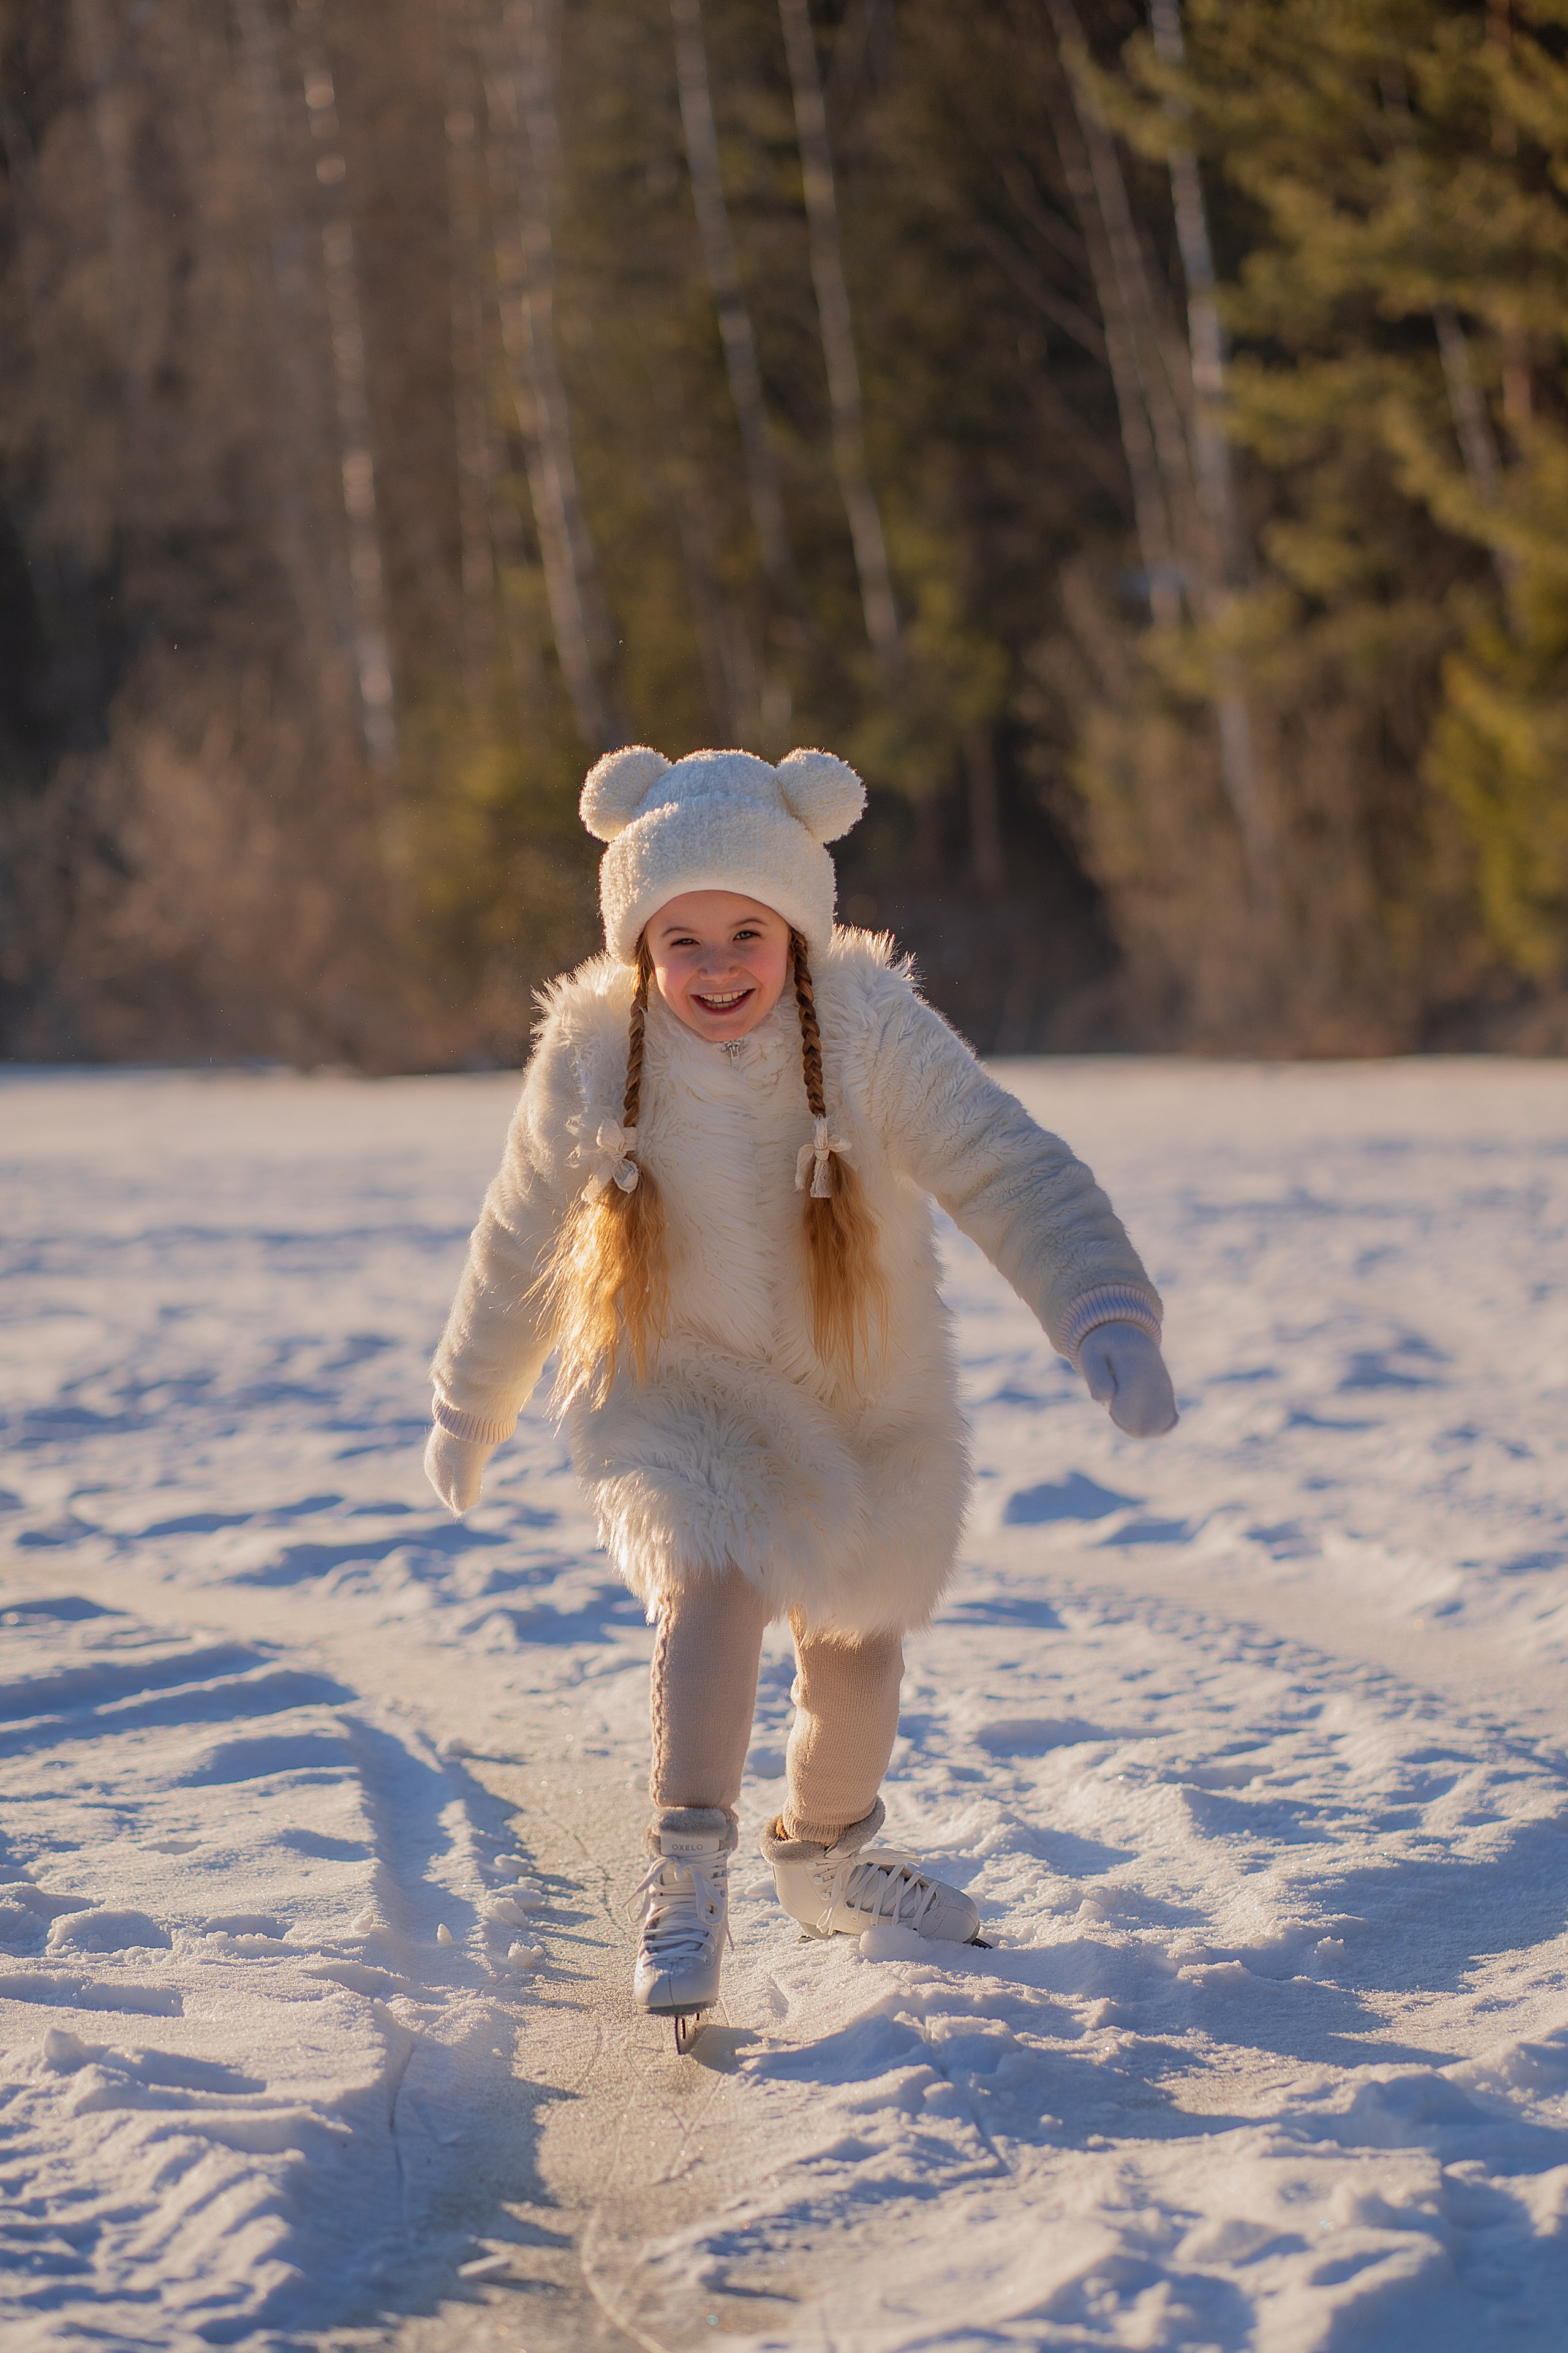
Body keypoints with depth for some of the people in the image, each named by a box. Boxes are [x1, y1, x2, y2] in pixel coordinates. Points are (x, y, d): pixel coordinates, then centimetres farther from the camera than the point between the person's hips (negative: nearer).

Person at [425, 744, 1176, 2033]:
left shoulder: (874, 1032, -21)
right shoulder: (596, 1059, -16)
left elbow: (1013, 1175, -28)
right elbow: (520, 1245, -1)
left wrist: (1106, 1314, -45)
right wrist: (471, 1411, 11)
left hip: (861, 1397, 2)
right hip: (675, 1385, -2)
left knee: (856, 1646, 18)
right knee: (715, 1578, -30)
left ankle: (827, 1855, 47)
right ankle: (688, 1877, -21)